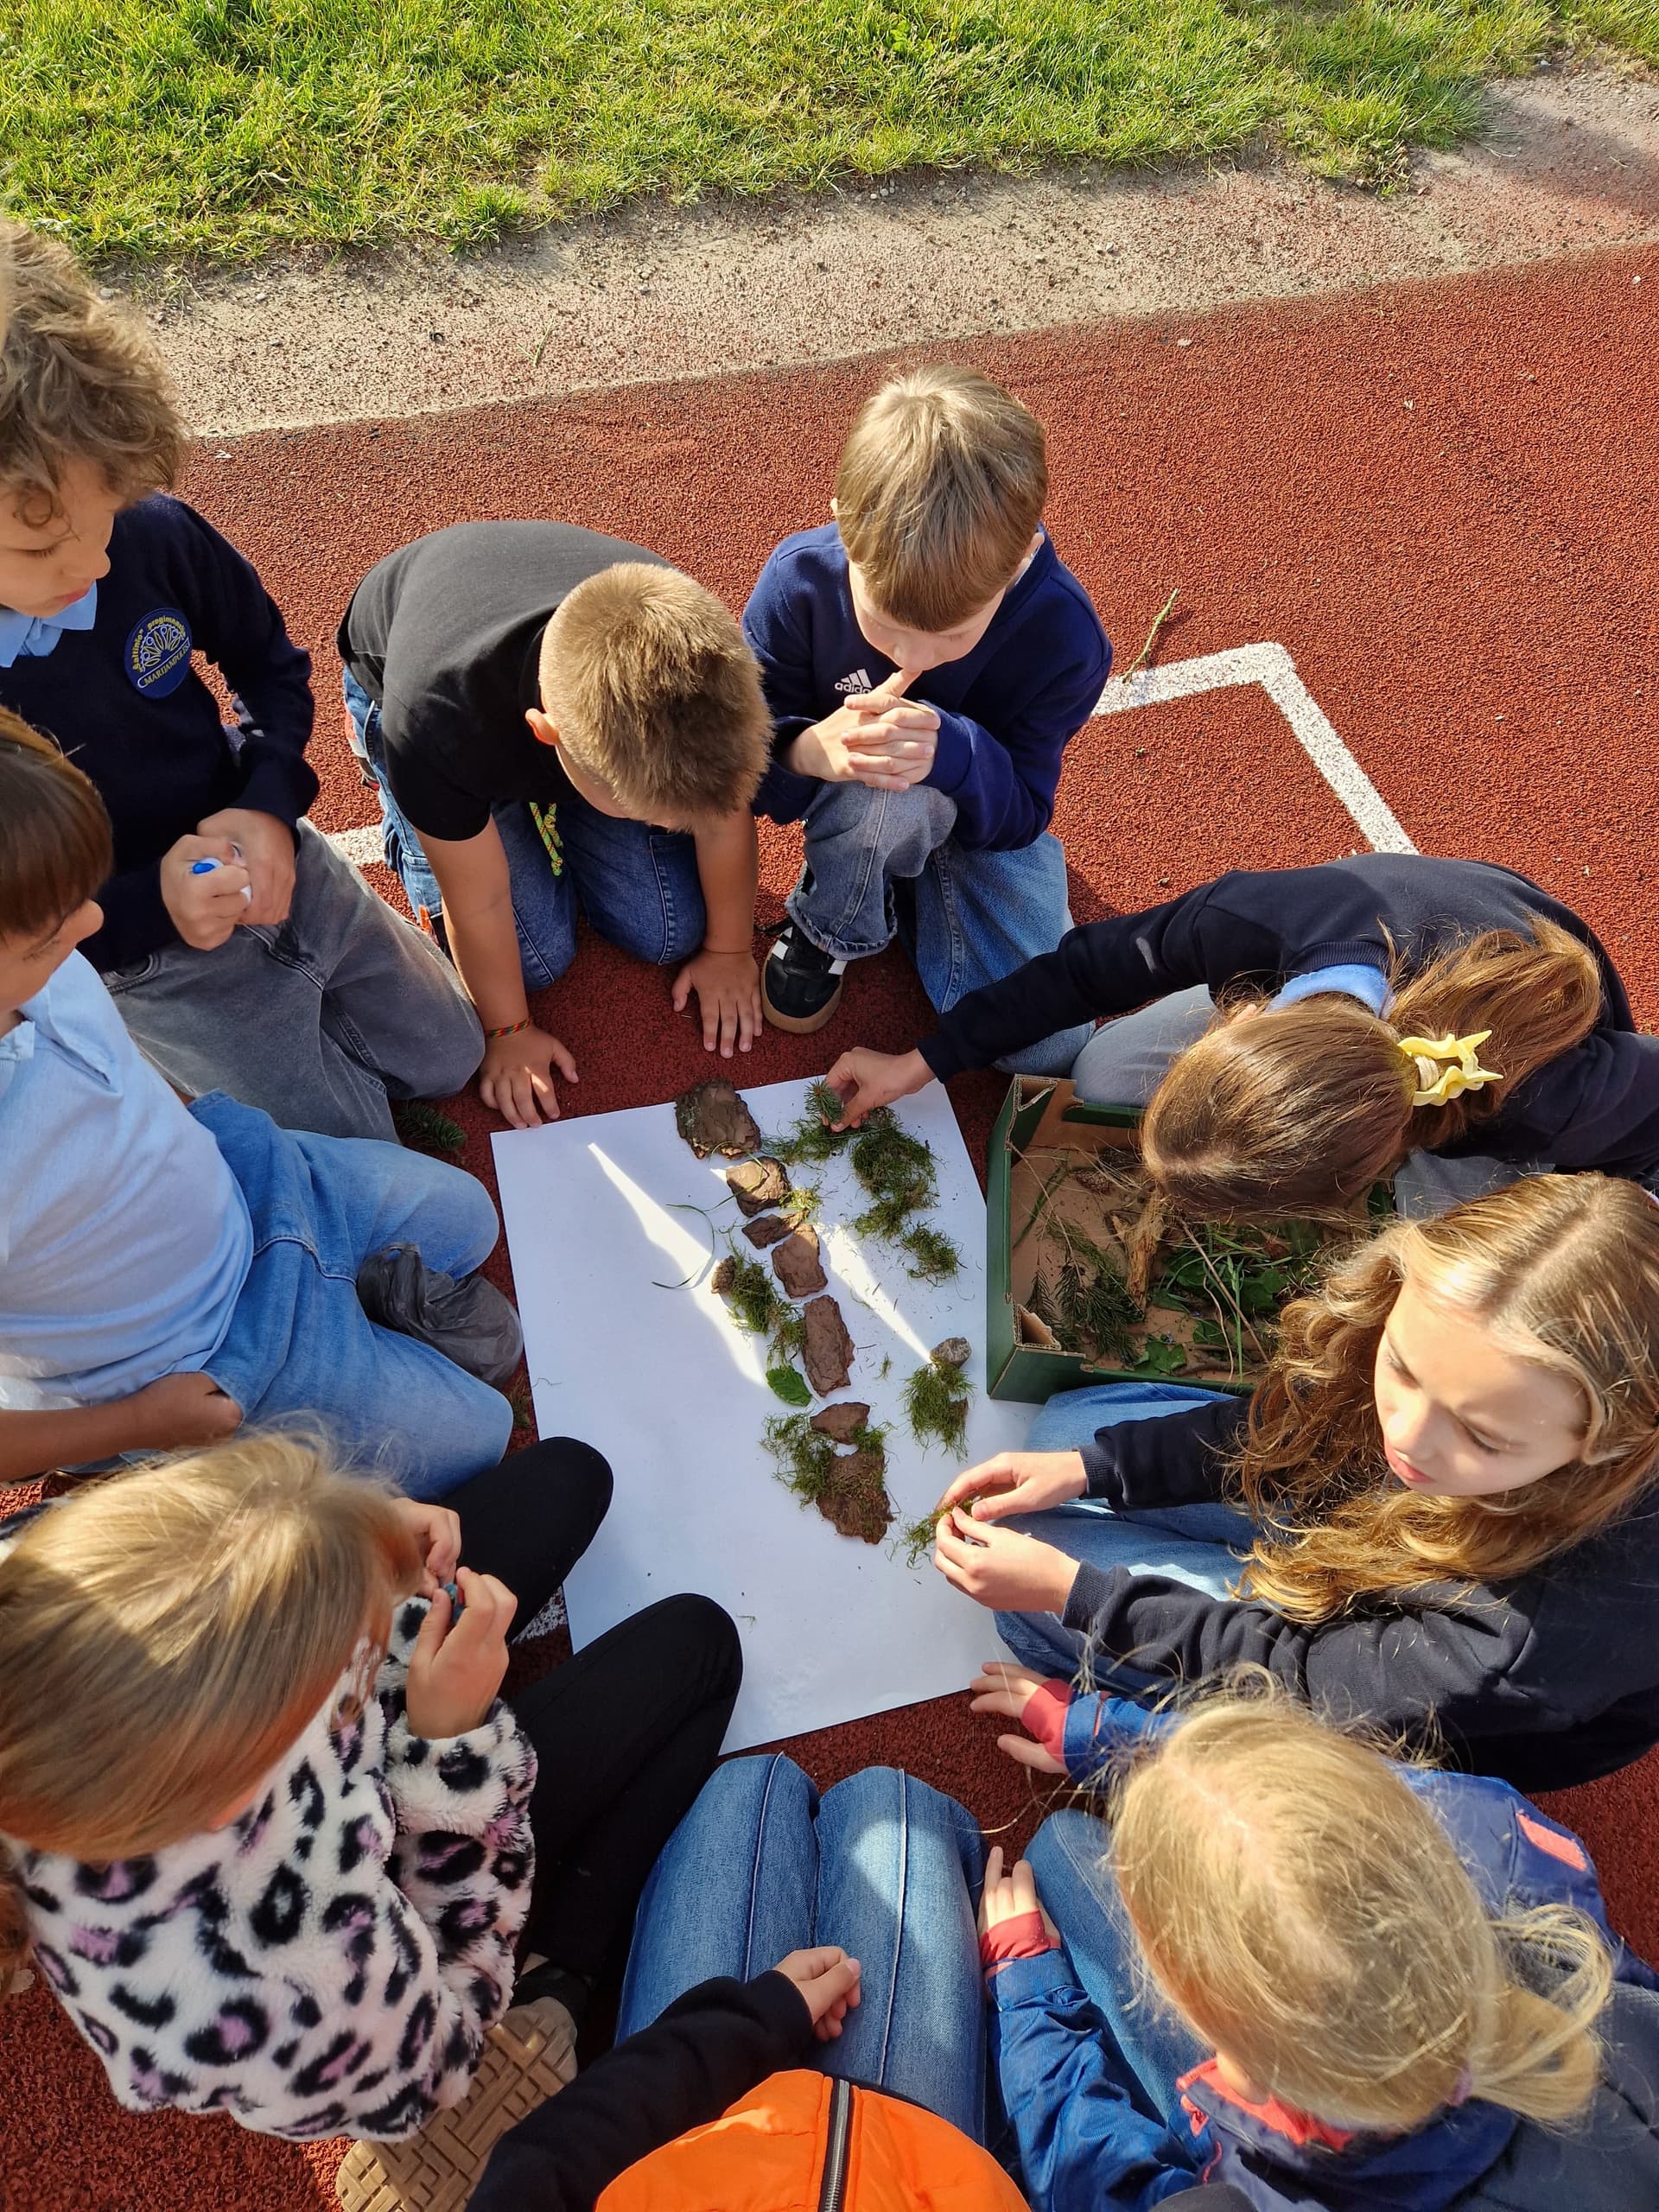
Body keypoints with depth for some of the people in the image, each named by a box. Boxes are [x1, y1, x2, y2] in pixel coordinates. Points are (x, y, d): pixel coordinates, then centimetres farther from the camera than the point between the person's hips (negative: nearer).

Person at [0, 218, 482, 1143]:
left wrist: (270, 804, -14)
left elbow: (271, 662, 2)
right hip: (143, 960, -4)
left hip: (278, 860, 4)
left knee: (448, 1057, 17)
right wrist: (149, 906, -28)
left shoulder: (157, 536, -19)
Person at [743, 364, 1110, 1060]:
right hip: (854, 809, -2)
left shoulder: (1061, 631, -27)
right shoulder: (797, 582, -28)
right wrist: (811, 751, -45)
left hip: (982, 818, 2)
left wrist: (953, 753, -44)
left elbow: (1021, 817, -20)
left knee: (1046, 1047, -13)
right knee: (890, 787, -42)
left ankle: (911, 895, 13)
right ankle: (829, 926, -7)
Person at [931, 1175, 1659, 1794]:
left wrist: (1070, 1591, -25)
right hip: (1348, 1518, 5)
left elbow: (1301, 1672, -27)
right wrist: (1088, 1467, -15)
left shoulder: (1549, 1630, -45)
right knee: (1069, 1424, 10)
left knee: (1038, 1617, -12)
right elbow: (1275, 1433, -9)